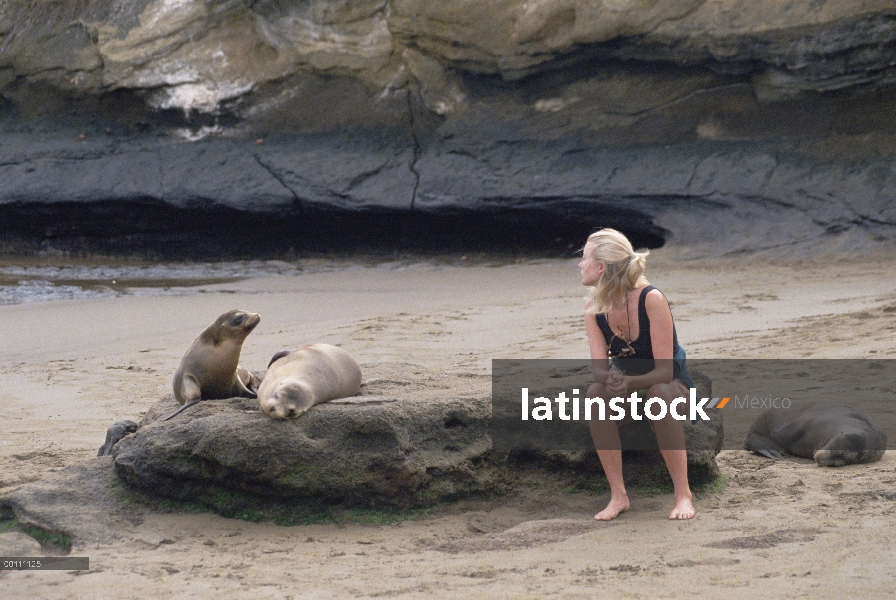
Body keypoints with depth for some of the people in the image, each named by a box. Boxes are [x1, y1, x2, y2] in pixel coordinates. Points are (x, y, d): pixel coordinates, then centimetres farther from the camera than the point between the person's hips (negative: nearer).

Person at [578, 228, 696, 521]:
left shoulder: (651, 299, -26)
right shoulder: (594, 307, -11)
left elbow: (664, 370, -28)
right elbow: (600, 368, -17)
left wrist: (630, 382, -46)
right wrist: (611, 379, -41)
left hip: (671, 385, -4)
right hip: (628, 388, 4)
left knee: (659, 394, -37)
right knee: (596, 392, -28)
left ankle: (683, 494, -27)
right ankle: (618, 495, -23)